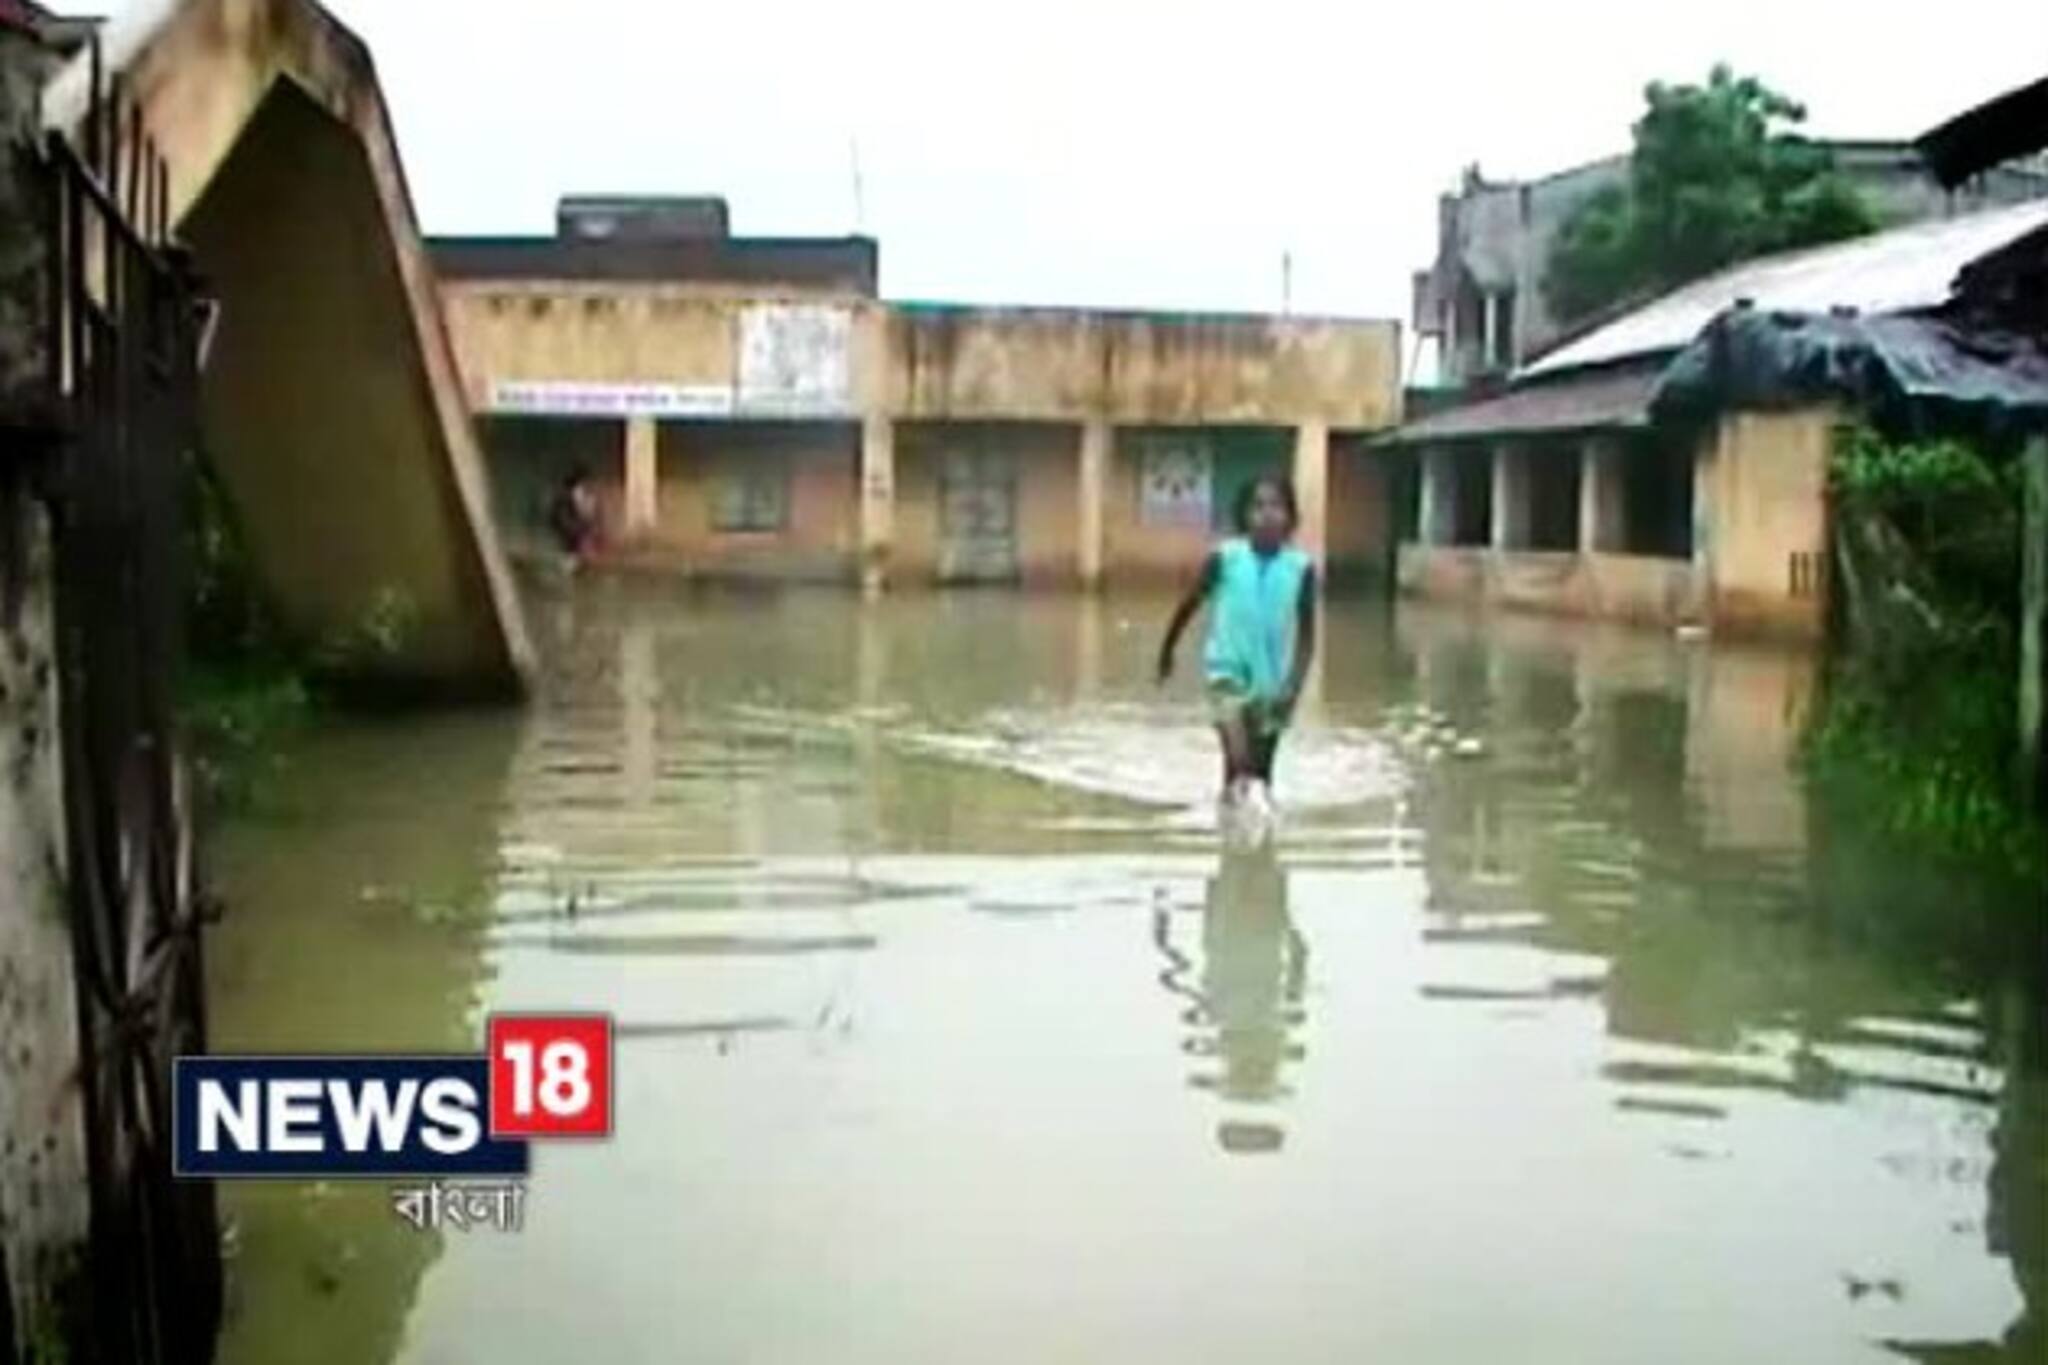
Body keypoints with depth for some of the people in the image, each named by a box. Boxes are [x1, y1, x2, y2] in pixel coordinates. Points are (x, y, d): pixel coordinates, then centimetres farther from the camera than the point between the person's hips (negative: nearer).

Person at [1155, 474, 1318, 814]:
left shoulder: (1301, 567, -8)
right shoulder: (1225, 558, -10)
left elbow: (1306, 634, -1)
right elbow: (1189, 604, 5)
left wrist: (1294, 684, -12)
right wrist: (1167, 651, 15)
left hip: (1273, 682, 2)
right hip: (1229, 671, -2)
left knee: (1262, 768, 10)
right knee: (1238, 760, -24)